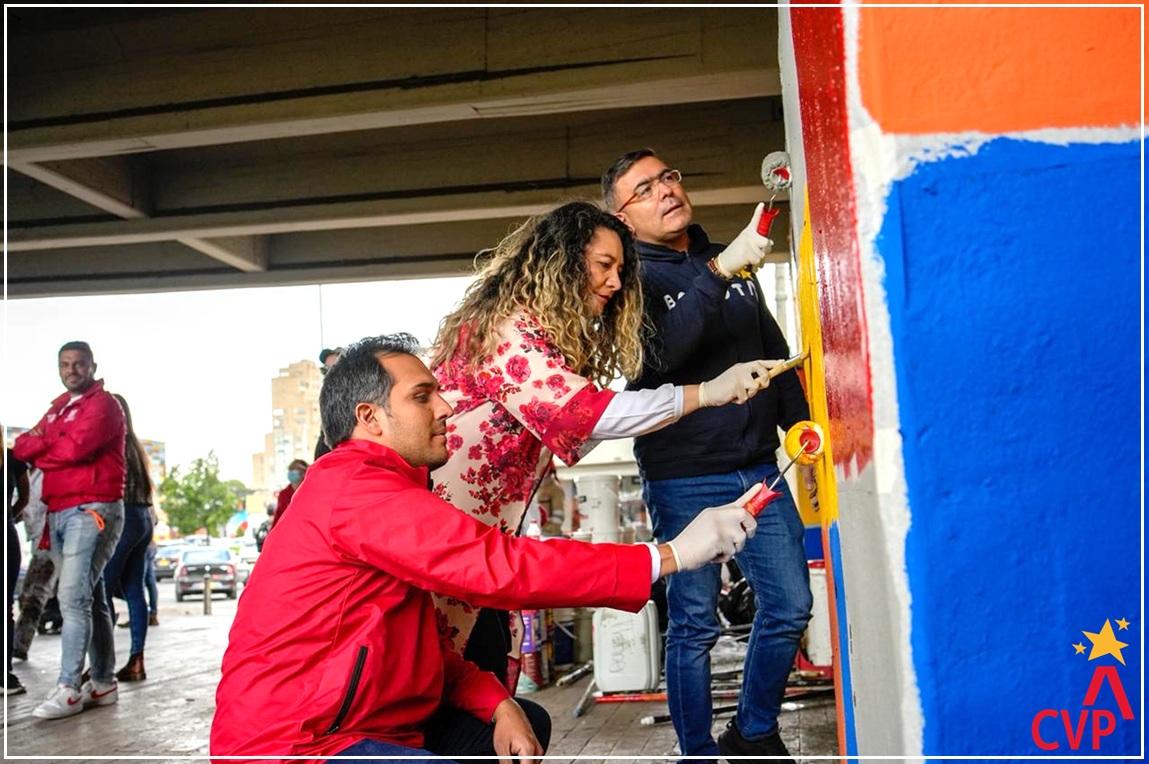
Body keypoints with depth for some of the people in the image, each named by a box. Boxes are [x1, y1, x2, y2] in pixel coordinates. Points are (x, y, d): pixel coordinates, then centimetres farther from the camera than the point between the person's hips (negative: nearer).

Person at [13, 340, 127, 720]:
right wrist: (52, 445, -8)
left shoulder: (103, 404, -5)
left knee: (73, 597, -13)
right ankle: (103, 683, 15)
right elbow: (22, 445, 12)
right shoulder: (57, 408, 21)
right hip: (60, 513, 8)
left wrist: (40, 447, 1)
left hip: (92, 511, -8)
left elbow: (74, 448, -17)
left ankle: (68, 689, -11)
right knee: (90, 598, 10)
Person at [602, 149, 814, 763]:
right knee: (694, 624, 1)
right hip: (684, 479, -5)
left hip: (758, 468, 6)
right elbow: (657, 355, -25)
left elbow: (773, 348, 22)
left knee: (789, 607, 8)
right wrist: (717, 272, -31)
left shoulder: (733, 262, 14)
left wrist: (798, 419, 15)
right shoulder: (631, 279, -5)